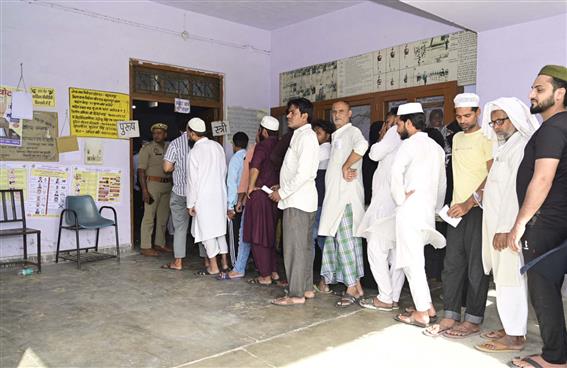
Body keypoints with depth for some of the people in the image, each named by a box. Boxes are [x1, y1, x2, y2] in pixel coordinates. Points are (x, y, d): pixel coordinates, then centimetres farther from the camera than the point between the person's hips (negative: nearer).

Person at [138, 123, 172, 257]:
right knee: (149, 216, -5)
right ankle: (145, 247, -1)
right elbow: (141, 170, -8)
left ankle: (160, 243, 23)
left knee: (163, 216, 11)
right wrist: (144, 190, -16)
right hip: (153, 184, -6)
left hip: (167, 185, 6)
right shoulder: (147, 148, -3)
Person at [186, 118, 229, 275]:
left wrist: (190, 203, -5)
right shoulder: (217, 146, 3)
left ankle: (213, 267, 9)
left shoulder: (194, 152, -13)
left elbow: (192, 180, -11)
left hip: (204, 196, -6)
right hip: (220, 194, 6)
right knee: (219, 227, 15)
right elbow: (224, 170, 8)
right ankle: (224, 263, 20)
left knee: (207, 230, 4)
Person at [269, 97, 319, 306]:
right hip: (299, 200, 10)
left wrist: (282, 193, -15)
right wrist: (283, 187, 12)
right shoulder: (300, 136, 16)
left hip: (297, 201, -10)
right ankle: (307, 288, 23)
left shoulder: (306, 137, -13)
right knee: (304, 246, 14)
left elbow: (303, 173, -22)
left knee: (294, 248, -5)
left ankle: (296, 294, 2)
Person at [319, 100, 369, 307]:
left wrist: (346, 166, -22)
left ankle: (353, 288, -2)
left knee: (346, 240, -8)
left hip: (346, 197, -9)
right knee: (334, 238, 12)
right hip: (335, 197, 9)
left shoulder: (352, 132, -7)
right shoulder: (336, 136, 21)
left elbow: (362, 145, -31)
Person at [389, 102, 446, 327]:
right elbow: (442, 183, 21)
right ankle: (428, 307, 20)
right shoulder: (436, 147, 17)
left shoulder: (410, 144, -8)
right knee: (415, 260, 16)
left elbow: (396, 172, -24)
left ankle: (422, 313, 5)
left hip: (410, 210, -8)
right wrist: (436, 207, 25)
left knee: (412, 262, -1)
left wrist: (400, 198, -12)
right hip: (427, 212, 8)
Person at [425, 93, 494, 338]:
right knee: (452, 264, 6)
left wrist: (469, 203, -18)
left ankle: (473, 321, 9)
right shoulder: (457, 138, 16)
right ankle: (450, 317, 13)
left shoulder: (486, 138, -6)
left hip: (478, 209, -7)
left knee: (476, 266, 0)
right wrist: (455, 202, 13)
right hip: (457, 209, 7)